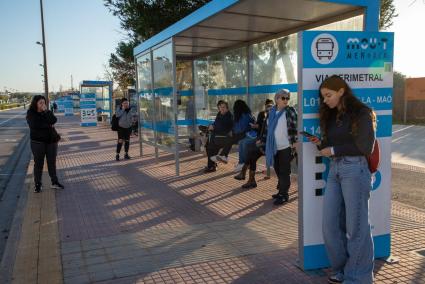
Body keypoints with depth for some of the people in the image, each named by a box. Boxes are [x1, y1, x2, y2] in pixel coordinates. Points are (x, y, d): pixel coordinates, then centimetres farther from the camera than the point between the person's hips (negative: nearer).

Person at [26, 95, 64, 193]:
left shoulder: (48, 112, 7)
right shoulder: (31, 113, -3)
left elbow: (53, 120, -12)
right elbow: (35, 125, -19)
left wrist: (46, 111, -16)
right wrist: (48, 125, -12)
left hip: (51, 141, 3)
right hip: (38, 141, -3)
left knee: (52, 162, 9)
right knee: (38, 163, 2)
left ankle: (54, 182, 19)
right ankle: (38, 185, 9)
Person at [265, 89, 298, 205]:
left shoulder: (290, 111, -6)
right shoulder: (272, 112, 10)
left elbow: (295, 128, -8)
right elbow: (269, 128, 17)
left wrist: (294, 142, -14)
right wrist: (263, 141, 16)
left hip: (286, 147, -6)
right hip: (275, 147, 6)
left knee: (284, 172, -1)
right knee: (278, 170, 14)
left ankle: (284, 194, 7)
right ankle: (281, 191, 27)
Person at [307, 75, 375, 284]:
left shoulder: (361, 114, -4)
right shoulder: (330, 116, 15)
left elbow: (365, 147, -10)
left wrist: (333, 150, -9)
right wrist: (321, 144, -3)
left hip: (354, 169, -6)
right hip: (333, 170, 7)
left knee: (355, 225, 2)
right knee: (330, 225, 5)